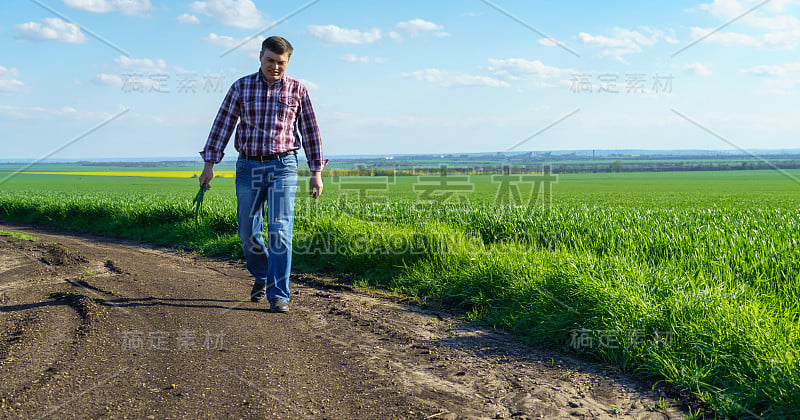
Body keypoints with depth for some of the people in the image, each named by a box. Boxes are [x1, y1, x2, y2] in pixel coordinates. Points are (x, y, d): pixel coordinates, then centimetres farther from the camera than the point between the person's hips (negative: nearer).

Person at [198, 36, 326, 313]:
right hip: (248, 167, 2)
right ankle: (261, 276, 33)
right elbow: (222, 126, 4)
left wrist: (317, 173, 3)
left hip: (282, 167, -2)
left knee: (279, 230, -11)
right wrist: (208, 165, -1)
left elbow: (310, 132, 6)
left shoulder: (297, 90, 3)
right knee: (248, 232, 7)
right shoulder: (241, 87, 4)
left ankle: (279, 295, -6)